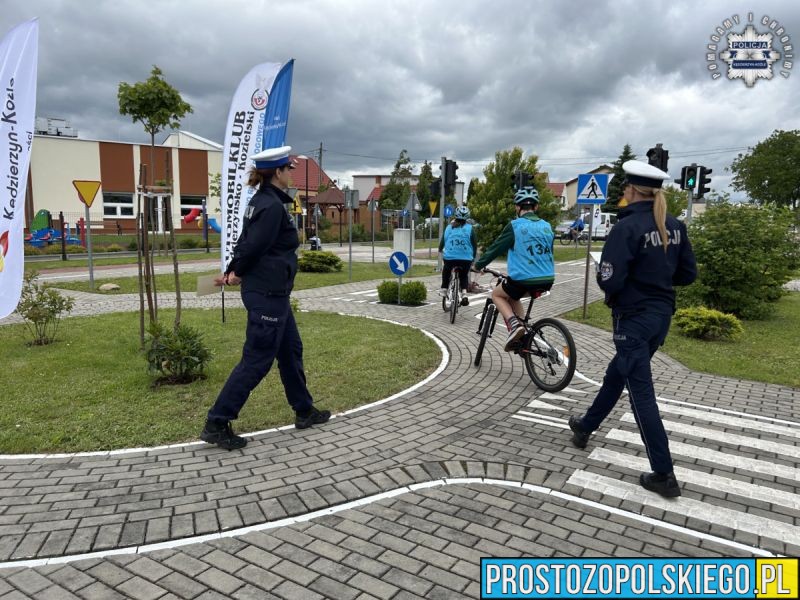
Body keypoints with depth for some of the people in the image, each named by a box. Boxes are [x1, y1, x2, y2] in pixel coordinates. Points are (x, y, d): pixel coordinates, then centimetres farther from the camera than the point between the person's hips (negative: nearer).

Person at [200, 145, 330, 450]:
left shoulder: (261, 201, 13)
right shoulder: (273, 206, -18)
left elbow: (245, 241, 11)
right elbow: (253, 246, -19)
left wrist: (231, 272, 4)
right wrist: (237, 274, -2)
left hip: (271, 292, 10)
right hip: (268, 294, -10)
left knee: (291, 349, 18)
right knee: (256, 360, -3)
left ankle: (304, 411, 31)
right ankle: (216, 424, 6)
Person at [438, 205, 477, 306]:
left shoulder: (449, 228, 6)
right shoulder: (470, 228, -1)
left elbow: (442, 241, 16)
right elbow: (475, 245, 2)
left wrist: (440, 250, 38)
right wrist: (473, 257, 18)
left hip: (449, 258, 1)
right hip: (466, 259, -1)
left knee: (446, 271, 34)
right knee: (464, 276, 25)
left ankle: (444, 289, 30)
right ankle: (464, 293, 5)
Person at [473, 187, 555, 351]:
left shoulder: (515, 226, -7)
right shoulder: (547, 226, 10)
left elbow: (495, 248, 0)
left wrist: (479, 265, 16)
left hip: (523, 279, -6)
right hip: (547, 280, 6)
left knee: (497, 294, 21)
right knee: (512, 296, 30)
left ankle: (514, 324, -3)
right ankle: (522, 335, 19)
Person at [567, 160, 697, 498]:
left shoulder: (627, 227, -19)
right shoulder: (675, 226, 4)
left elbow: (609, 281, -23)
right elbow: (688, 274, 9)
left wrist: (608, 282, -1)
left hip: (633, 318, -8)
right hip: (662, 315, 8)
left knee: (641, 393, 0)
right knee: (616, 374, 23)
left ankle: (664, 476, 6)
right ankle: (586, 427, 42)